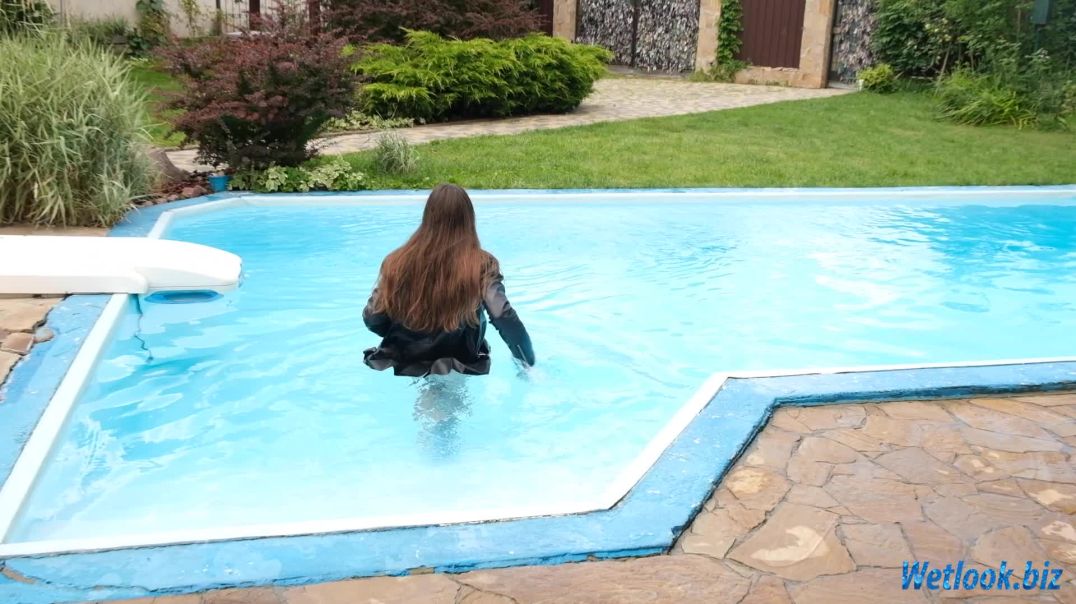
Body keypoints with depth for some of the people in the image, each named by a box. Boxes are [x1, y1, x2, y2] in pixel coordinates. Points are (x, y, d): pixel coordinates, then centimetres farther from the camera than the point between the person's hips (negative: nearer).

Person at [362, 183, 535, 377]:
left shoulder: (398, 262, -5)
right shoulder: (482, 266, -11)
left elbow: (372, 320, -2)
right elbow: (506, 320, -15)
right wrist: (528, 362, 0)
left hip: (400, 371, 4)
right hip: (458, 377, -4)